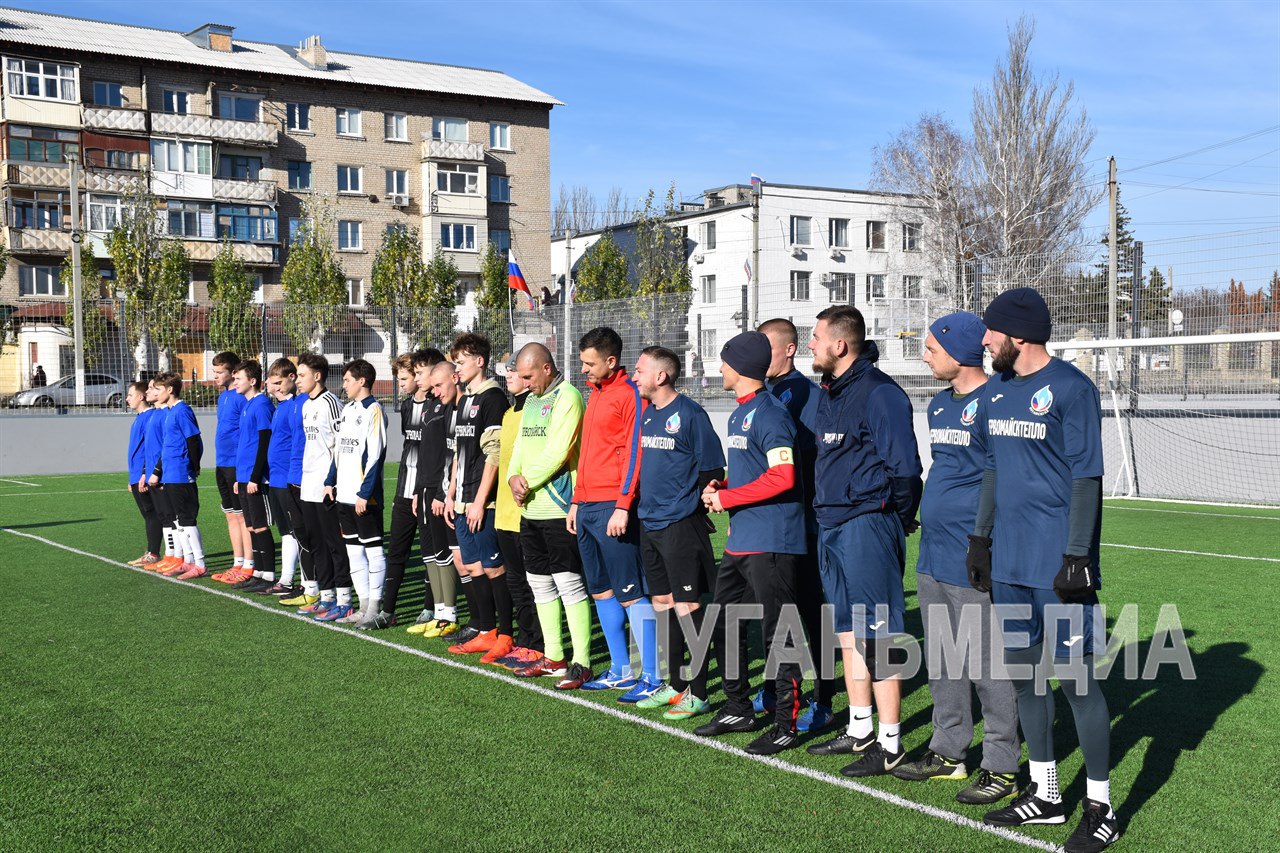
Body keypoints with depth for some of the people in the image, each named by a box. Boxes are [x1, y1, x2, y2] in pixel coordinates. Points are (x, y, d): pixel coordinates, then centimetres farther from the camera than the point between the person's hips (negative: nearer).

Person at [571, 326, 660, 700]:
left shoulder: (630, 395, -9)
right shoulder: (595, 395, 18)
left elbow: (635, 453, -15)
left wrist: (623, 506, -20)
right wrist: (577, 501, 20)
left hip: (613, 509, -9)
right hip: (588, 507, 9)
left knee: (631, 592, -6)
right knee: (601, 590, 12)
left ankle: (652, 677, -1)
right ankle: (621, 670, 21)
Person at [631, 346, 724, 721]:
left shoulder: (689, 414, -12)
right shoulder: (648, 414, 12)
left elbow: (713, 469, -11)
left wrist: (695, 508, -8)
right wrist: (646, 505, 16)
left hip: (680, 525, -8)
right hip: (650, 522, 8)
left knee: (688, 608, -4)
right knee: (662, 604, 13)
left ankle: (697, 693, 4)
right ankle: (675, 686, 23)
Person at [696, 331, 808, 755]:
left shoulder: (769, 414, -15)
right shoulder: (739, 414, 16)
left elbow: (782, 477, -24)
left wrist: (726, 498, -16)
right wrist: (720, 489, 6)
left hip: (770, 543, -11)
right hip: (739, 540, 11)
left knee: (777, 633, -3)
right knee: (725, 625, 17)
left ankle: (786, 724, 5)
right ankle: (739, 708, 30)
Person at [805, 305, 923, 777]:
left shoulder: (879, 392, -15)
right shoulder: (828, 392, 14)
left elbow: (904, 464, -15)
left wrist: (901, 521, -6)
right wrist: (825, 509, 18)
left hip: (867, 525, -10)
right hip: (831, 525, 10)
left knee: (876, 635, -5)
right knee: (849, 632, 15)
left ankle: (890, 746, 3)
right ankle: (859, 731, 26)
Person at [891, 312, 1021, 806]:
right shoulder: (939, 405, 15)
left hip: (975, 561, -9)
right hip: (933, 557, 9)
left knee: (987, 663, -1)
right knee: (942, 661, 16)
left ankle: (1002, 766, 9)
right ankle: (949, 752, 27)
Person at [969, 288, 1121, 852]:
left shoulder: (1069, 387, -11)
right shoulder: (998, 390, 12)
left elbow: (1086, 477, -14)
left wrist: (1077, 557, -18)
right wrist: (981, 537, 17)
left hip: (1057, 566, -8)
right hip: (1008, 562, 8)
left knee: (1075, 679, -1)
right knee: (1022, 673, 14)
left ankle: (1100, 806, 12)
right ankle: (1045, 794, 27)